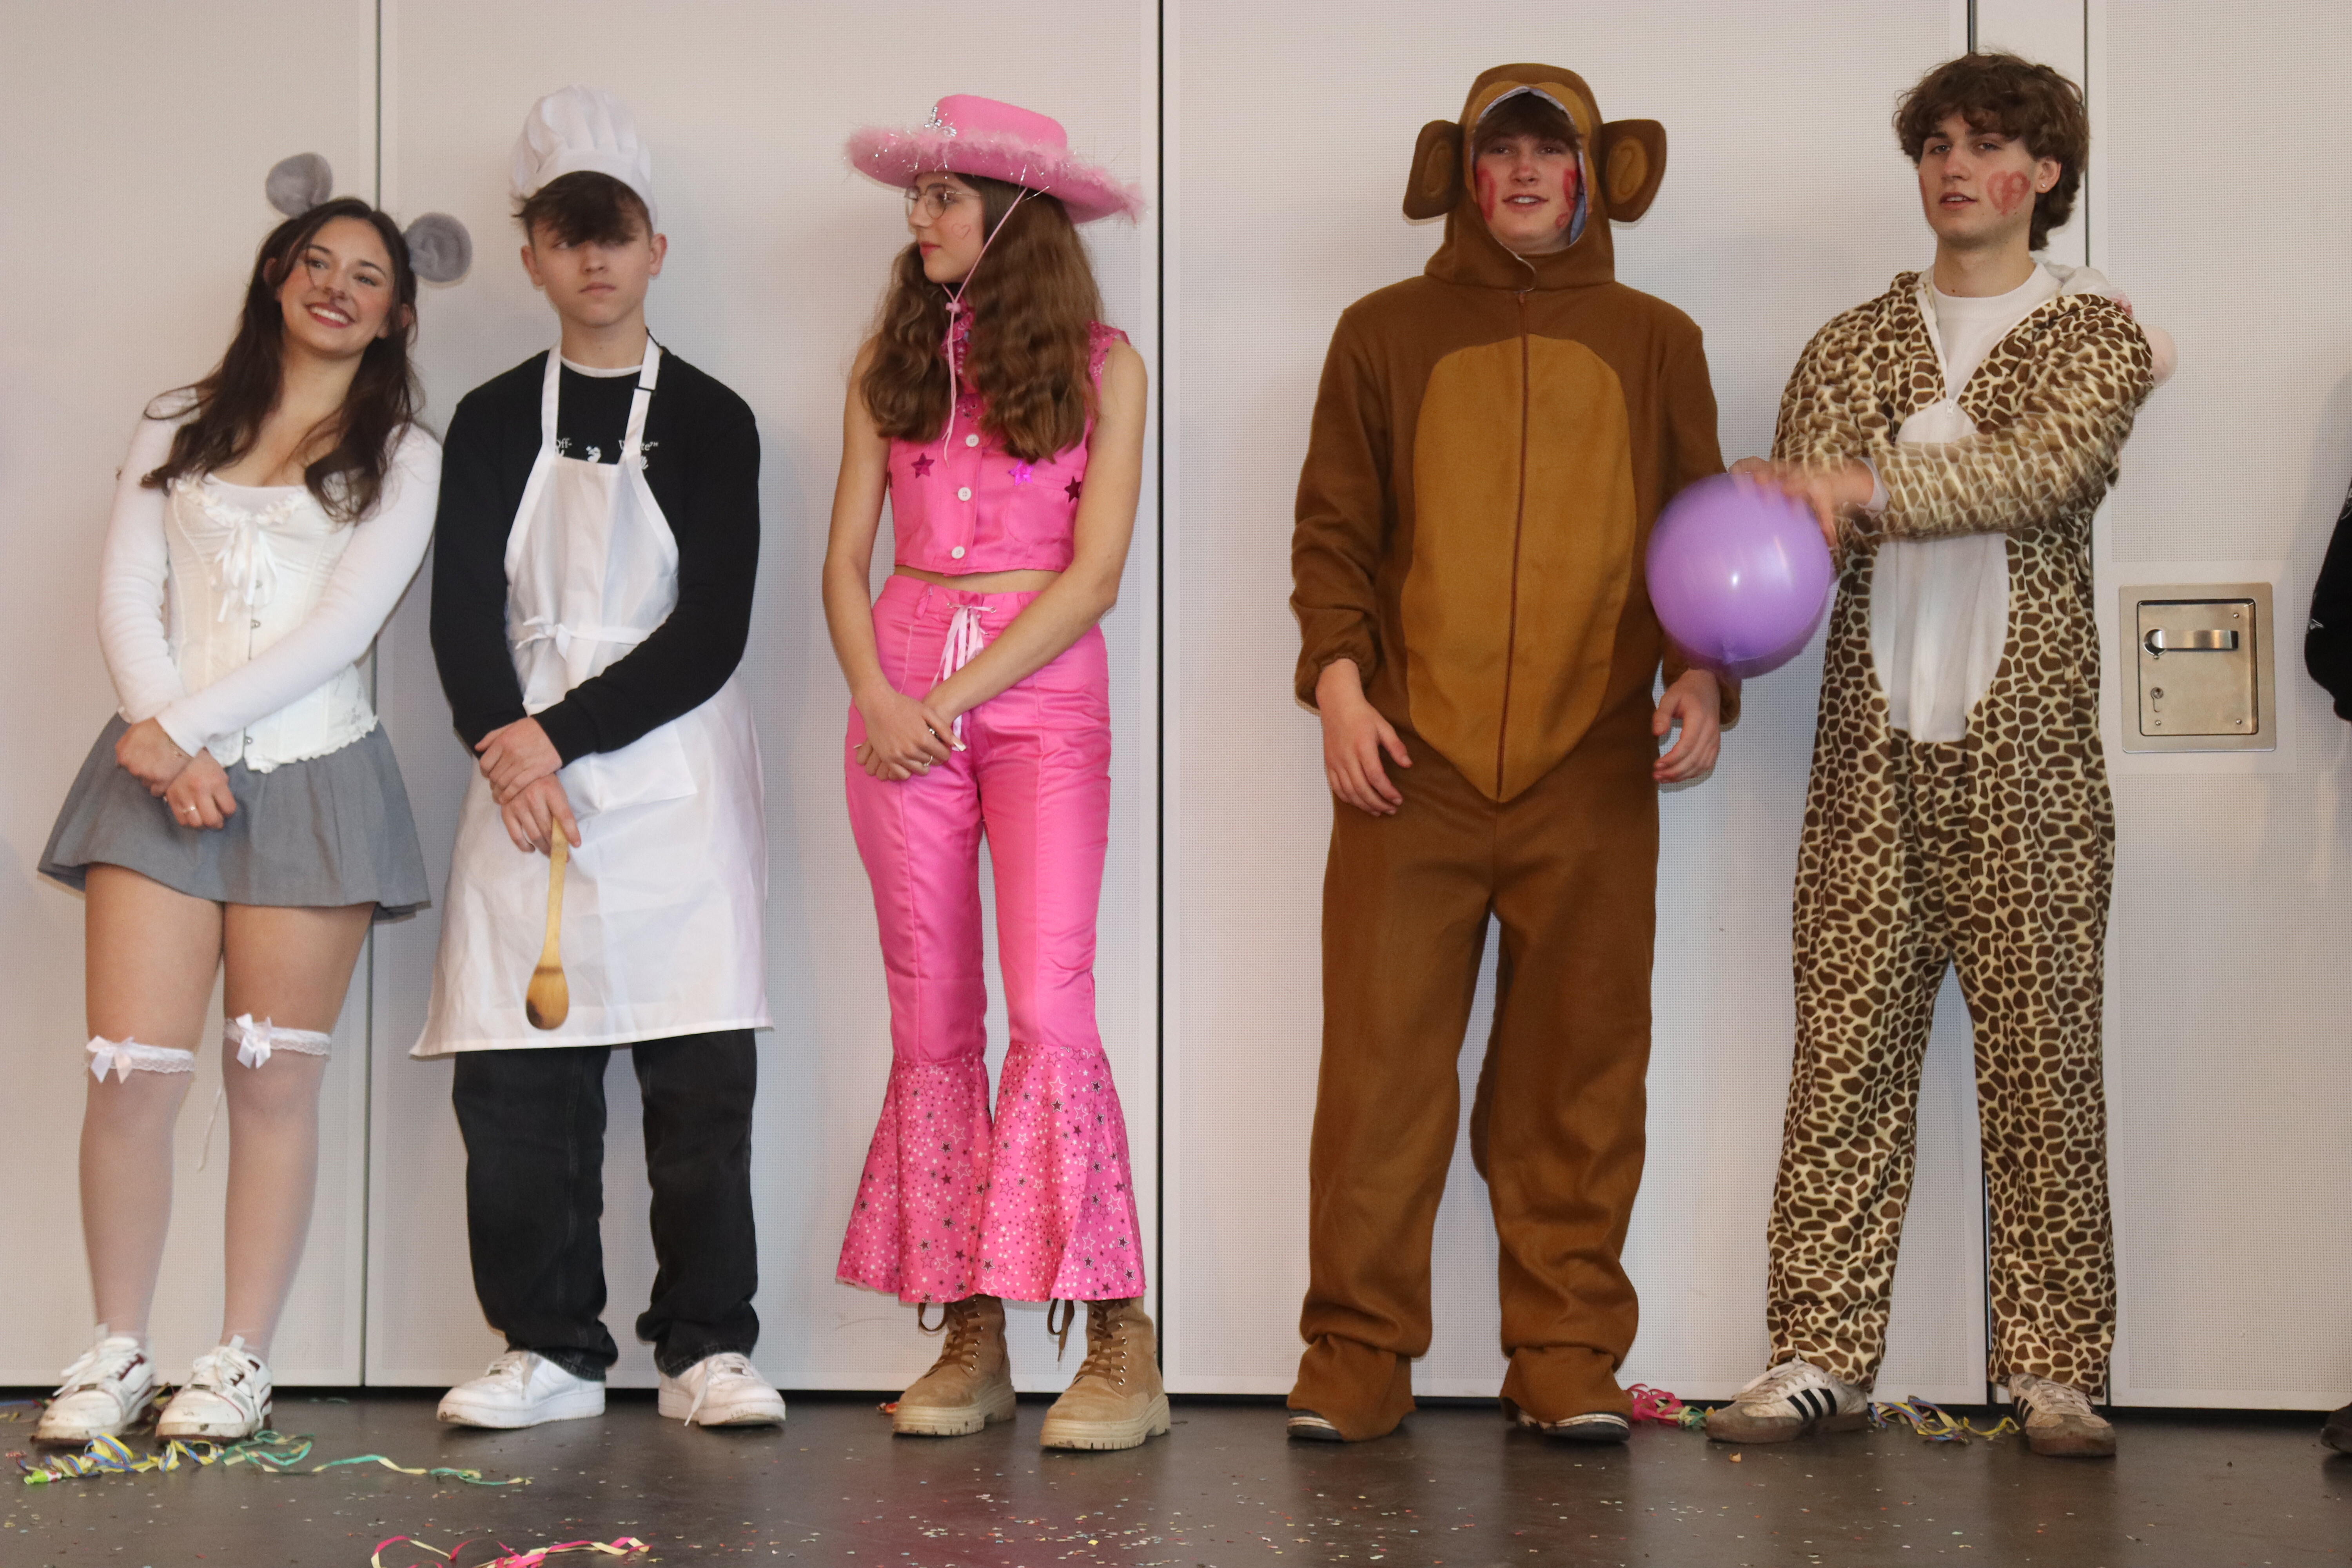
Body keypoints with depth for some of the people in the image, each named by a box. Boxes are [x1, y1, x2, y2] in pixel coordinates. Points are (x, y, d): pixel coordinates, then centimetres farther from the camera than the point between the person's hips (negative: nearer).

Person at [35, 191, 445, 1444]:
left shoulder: (401, 457, 8)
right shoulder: (179, 429, 17)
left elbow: (343, 624, -4)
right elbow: (127, 594, 8)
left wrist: (189, 723, -11)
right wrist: (162, 740, -8)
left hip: (313, 774, -1)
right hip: (163, 765, 2)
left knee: (273, 1082, 1)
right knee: (131, 1074, -6)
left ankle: (240, 1362, 10)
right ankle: (117, 1354, 7)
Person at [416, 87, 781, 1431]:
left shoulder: (710, 422, 5)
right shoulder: (494, 422, 12)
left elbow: (712, 636, -3)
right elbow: (463, 615, 4)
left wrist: (561, 734, -11)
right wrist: (508, 750, -12)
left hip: (678, 779, -2)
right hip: (525, 774, 2)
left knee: (702, 1076, -5)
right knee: (516, 1080, -2)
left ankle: (708, 1347, 3)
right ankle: (553, 1349, 8)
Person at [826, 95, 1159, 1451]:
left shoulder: (1101, 365, 2)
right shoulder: (892, 361, 12)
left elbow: (1095, 573, -5)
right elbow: (847, 558, 9)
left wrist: (952, 697, -10)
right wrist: (876, 697, -7)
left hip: (1042, 693, -4)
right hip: (903, 702, 4)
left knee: (1048, 1006, -15)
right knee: (933, 1021, 3)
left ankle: (1122, 1348, -11)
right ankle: (971, 1340, 8)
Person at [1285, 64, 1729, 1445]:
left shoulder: (1655, 344, 15)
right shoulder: (1388, 333, 13)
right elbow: (1333, 526, 10)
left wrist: (1700, 676, -1)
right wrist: (1337, 677, -4)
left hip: (1592, 770, 1)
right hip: (1411, 762, -1)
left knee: (1579, 1078, 3)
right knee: (1382, 1062, -2)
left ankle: (1569, 1358, 11)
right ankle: (1359, 1359, 5)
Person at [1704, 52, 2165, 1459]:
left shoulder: (2094, 332, 7)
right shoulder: (1853, 345, 16)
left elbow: (2045, 471, -12)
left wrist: (1868, 485, -19)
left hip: (2027, 745, -2)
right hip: (1873, 742, 2)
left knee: (2043, 1052, -2)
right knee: (1848, 1044, -1)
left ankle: (2055, 1367, 5)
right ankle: (1823, 1356, 3)